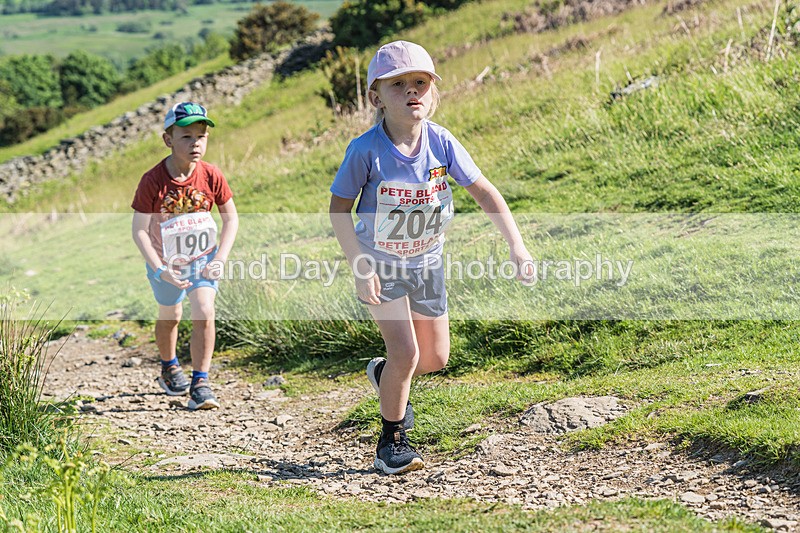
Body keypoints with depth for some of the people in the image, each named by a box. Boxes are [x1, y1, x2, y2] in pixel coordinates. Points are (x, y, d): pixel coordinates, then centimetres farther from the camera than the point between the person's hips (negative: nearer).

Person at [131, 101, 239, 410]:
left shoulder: (211, 176, -17)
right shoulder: (153, 182, -25)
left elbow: (231, 218, -5)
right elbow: (139, 230, -20)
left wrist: (220, 259, -13)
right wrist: (159, 270, -27)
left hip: (203, 258, 1)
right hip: (165, 263, -1)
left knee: (204, 314, -17)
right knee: (170, 317, 20)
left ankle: (200, 383, -7)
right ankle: (169, 368, 48)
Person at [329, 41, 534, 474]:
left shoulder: (441, 142, -16)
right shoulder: (366, 150, -24)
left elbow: (485, 193, -7)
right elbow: (339, 208, -13)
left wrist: (516, 247, -14)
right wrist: (360, 267, -20)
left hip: (426, 262, 4)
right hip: (379, 263, -4)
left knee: (435, 358, 10)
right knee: (405, 352, -15)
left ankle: (385, 374, 44)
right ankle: (391, 442, 6)